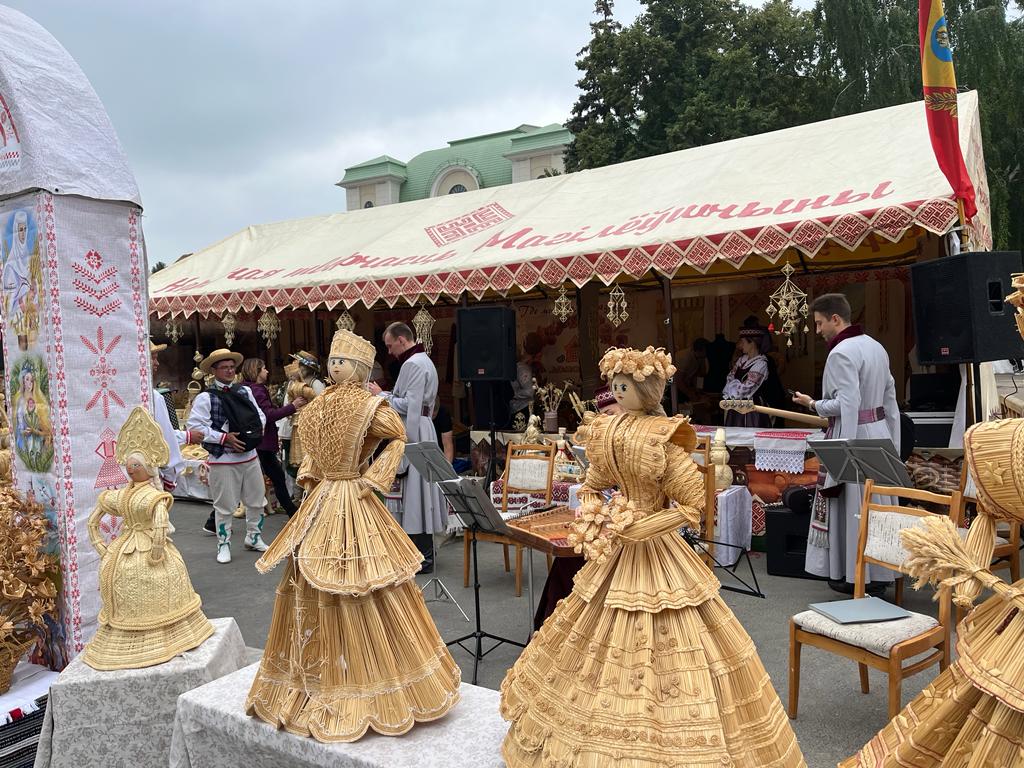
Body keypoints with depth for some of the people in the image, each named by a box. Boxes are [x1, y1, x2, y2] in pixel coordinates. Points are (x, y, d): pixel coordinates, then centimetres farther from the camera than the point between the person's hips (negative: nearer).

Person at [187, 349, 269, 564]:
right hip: (222, 459, -5)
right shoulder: (205, 398, -9)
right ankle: (223, 545, 19)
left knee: (257, 500, 14)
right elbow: (195, 427, -16)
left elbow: (259, 414, 16)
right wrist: (224, 438, -19)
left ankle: (254, 538, 33)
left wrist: (259, 428, -4)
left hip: (249, 456, 5)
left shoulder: (245, 391, 8)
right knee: (224, 505, 3)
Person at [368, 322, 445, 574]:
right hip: (421, 429, 11)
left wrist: (382, 395, -10)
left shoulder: (413, 364, -16)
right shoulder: (423, 361, 17)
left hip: (413, 435, -11)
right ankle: (425, 552, 21)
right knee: (420, 491, 13)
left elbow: (408, 404, -21)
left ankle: (423, 559, -2)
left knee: (414, 490, -6)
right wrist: (386, 394, 10)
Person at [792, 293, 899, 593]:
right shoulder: (875, 346, 11)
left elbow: (845, 404, -23)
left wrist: (813, 404, -7)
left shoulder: (841, 353, -17)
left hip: (855, 436, -9)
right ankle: (879, 573, 22)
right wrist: (891, 443, 20)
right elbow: (890, 395, 15)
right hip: (880, 433, 9)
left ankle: (852, 575, 11)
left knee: (851, 505, 2)